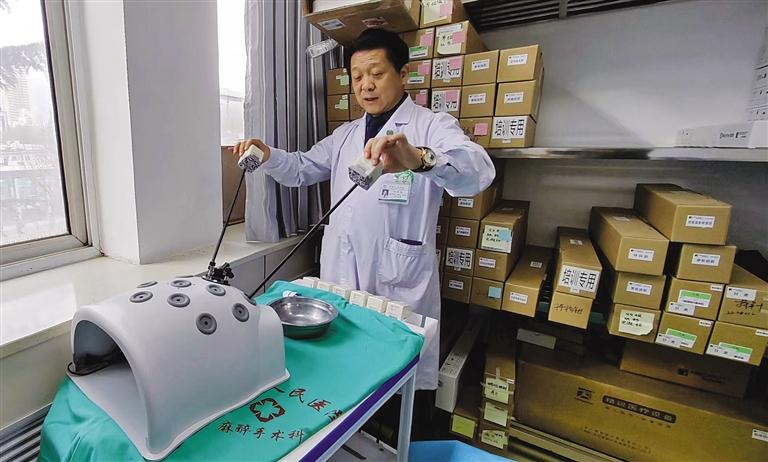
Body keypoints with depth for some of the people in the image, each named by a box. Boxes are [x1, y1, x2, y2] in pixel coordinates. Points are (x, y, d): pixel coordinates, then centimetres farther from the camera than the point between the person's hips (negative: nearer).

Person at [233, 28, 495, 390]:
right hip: (340, 277, 6)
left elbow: (478, 170, -22)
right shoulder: (345, 135, 17)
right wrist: (268, 156, -3)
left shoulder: (432, 125, -4)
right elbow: (303, 168, 19)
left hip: (400, 282, -5)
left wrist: (420, 158, -44)